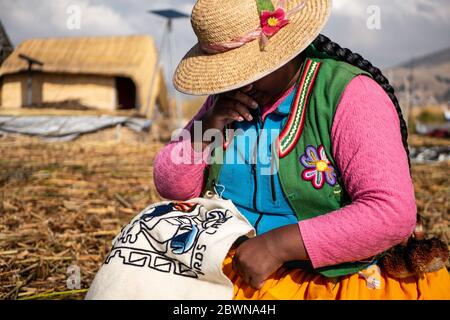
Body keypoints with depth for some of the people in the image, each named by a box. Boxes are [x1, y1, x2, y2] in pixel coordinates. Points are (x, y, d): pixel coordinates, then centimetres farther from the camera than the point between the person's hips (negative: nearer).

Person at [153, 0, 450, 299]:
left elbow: (393, 214, -21)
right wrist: (207, 129, -10)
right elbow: (172, 187, 8)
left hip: (329, 280, -2)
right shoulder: (226, 97, 6)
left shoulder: (351, 94, -13)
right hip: (227, 270, 3)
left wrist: (279, 244, -24)